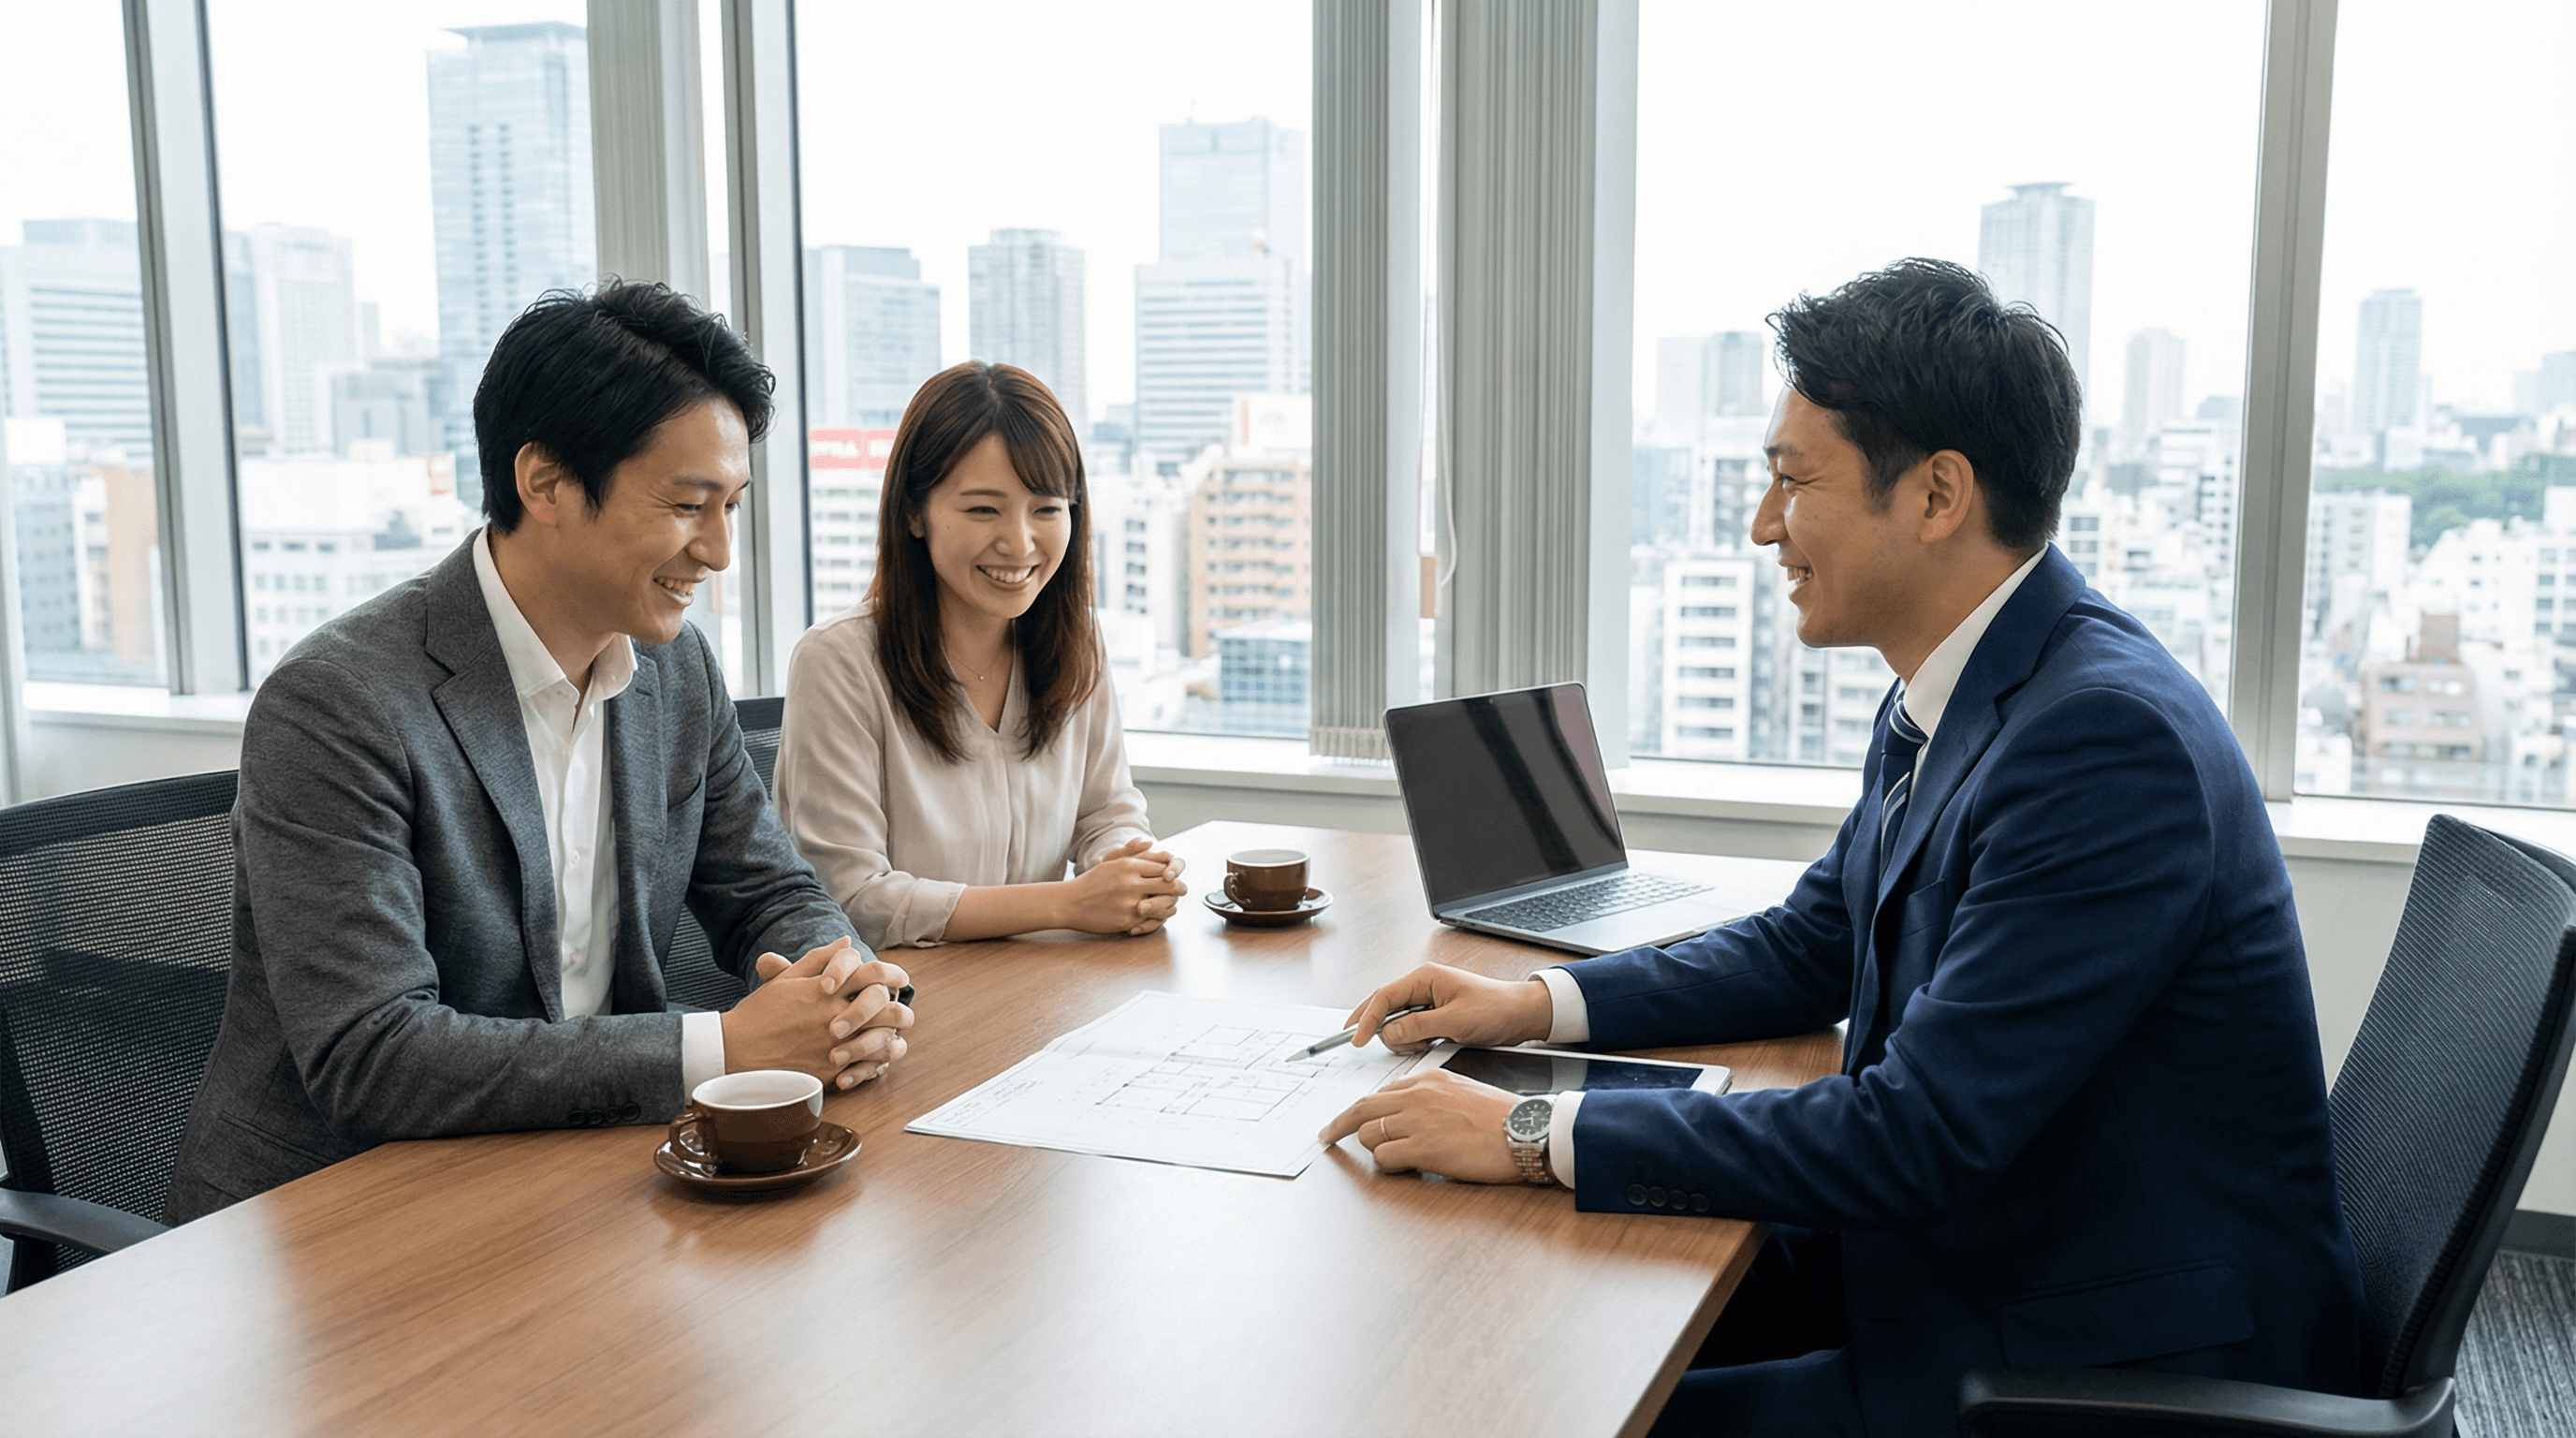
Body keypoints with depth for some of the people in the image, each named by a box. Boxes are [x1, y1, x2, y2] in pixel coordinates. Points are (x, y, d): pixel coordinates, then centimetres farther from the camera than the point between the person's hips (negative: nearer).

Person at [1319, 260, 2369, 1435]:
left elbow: (1919, 1134, -28)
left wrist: (1535, 1137, -24)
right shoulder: (1947, 697, 4)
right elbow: (1812, 946, 16)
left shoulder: (2107, 739, -27)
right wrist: (1539, 1005, 4)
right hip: (1968, 1246, 8)